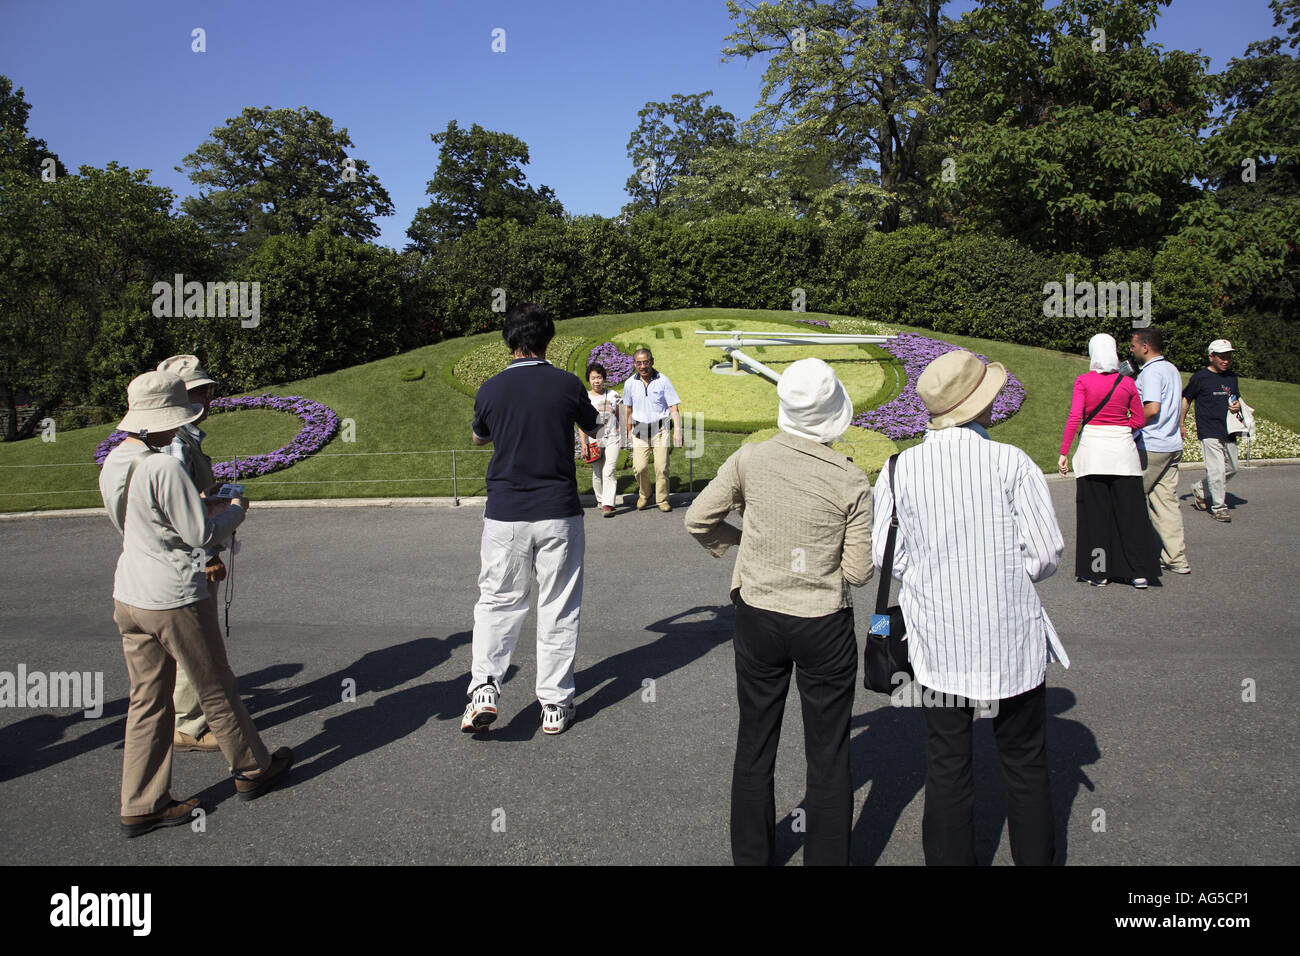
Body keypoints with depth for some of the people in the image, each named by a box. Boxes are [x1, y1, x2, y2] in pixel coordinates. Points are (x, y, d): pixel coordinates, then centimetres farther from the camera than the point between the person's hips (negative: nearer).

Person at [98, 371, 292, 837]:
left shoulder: (112, 465, 4)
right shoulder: (164, 468, -22)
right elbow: (201, 534, -18)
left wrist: (198, 505, 15)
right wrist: (235, 510, 0)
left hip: (129, 598, 8)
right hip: (175, 599, -8)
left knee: (147, 701, 14)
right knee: (217, 692, 11)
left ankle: (141, 805, 19)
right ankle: (253, 770, 29)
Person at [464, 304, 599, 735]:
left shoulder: (491, 389, -2)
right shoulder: (567, 385, -5)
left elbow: (478, 438, 17)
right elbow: (594, 427, 15)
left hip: (505, 515, 1)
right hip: (559, 514, 0)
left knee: (498, 602, 13)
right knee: (558, 609, 9)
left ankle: (484, 687, -4)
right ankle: (555, 704, 15)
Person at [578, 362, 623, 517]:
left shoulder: (613, 395, 6)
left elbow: (618, 417, 14)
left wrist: (620, 436, 12)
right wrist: (583, 443, -6)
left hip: (612, 439, -1)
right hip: (594, 440, 1)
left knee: (608, 472, -11)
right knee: (597, 474, 6)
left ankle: (608, 505, -14)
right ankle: (601, 500, 24)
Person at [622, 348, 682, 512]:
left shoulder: (663, 380, -4)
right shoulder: (630, 383, 4)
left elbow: (674, 407, -3)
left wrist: (677, 430, -12)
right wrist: (629, 431, 21)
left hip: (660, 429, -1)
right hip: (640, 430, 2)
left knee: (661, 467, -7)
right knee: (639, 466, -10)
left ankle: (663, 499, 11)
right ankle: (644, 495, 15)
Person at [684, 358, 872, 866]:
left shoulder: (750, 460, -9)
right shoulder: (851, 481, -13)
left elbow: (698, 519, -3)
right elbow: (857, 572, -9)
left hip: (758, 618, 3)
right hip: (824, 627, -2)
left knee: (755, 743, 18)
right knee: (827, 755, 13)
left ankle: (750, 853, 34)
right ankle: (826, 855, 24)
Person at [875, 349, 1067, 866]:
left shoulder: (901, 469, -6)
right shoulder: (1011, 462, -12)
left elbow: (885, 556, -4)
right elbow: (1047, 555, -9)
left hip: (938, 643, 1)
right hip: (1012, 638, -1)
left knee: (947, 769, 13)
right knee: (1026, 765, 17)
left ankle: (949, 857, 24)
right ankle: (1035, 856, 30)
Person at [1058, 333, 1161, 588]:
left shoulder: (1083, 381, -3)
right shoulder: (1127, 383, 2)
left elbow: (1075, 417, -10)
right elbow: (1140, 420, 5)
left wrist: (1063, 453, -8)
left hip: (1092, 445, -1)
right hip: (1122, 447, 2)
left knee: (1095, 510, 6)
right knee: (1129, 509, 7)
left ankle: (1097, 572, 9)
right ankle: (1139, 572, 10)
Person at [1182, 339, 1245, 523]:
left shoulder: (1232, 377, 14)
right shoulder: (1200, 377, -4)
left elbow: (1237, 398, 26)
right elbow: (1186, 400, 1)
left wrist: (1238, 406, 1)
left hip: (1228, 431, 7)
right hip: (1209, 432, -7)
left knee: (1231, 469, 12)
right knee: (1217, 470, -10)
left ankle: (1200, 490, 30)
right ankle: (1219, 507, 2)